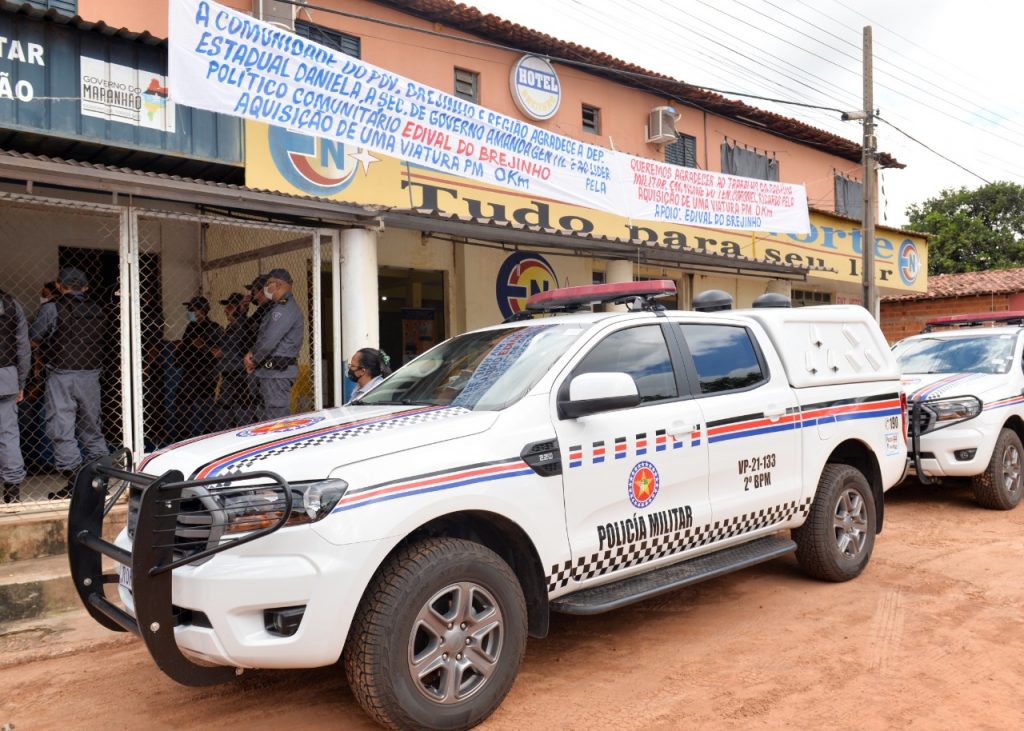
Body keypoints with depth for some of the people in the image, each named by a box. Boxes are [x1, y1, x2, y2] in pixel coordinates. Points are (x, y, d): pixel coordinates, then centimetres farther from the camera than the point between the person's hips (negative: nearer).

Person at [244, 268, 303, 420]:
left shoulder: (285, 308, -15)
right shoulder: (280, 307, 20)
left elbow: (269, 339, -21)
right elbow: (264, 335, 21)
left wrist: (253, 360, -7)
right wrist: (252, 353, 5)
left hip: (277, 372, -11)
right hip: (272, 370, 11)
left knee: (276, 416, -10)